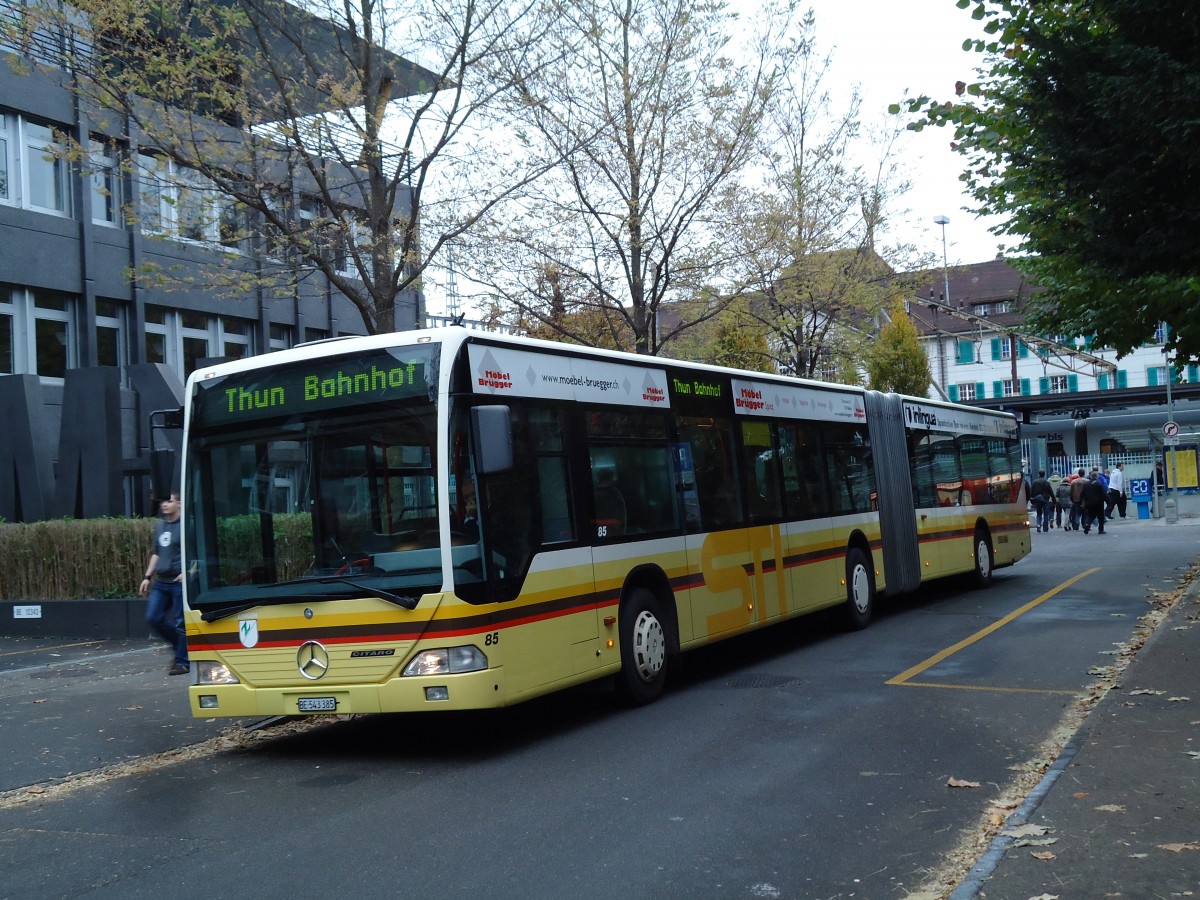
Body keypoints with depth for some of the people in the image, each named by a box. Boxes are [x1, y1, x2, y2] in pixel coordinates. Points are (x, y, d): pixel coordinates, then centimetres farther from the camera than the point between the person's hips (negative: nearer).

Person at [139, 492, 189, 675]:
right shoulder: (160, 525, 14)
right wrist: (147, 577, 16)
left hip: (179, 582, -7)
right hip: (161, 581, 7)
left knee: (181, 623, -1)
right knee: (153, 618, 4)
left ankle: (182, 662, 9)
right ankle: (179, 644, 24)